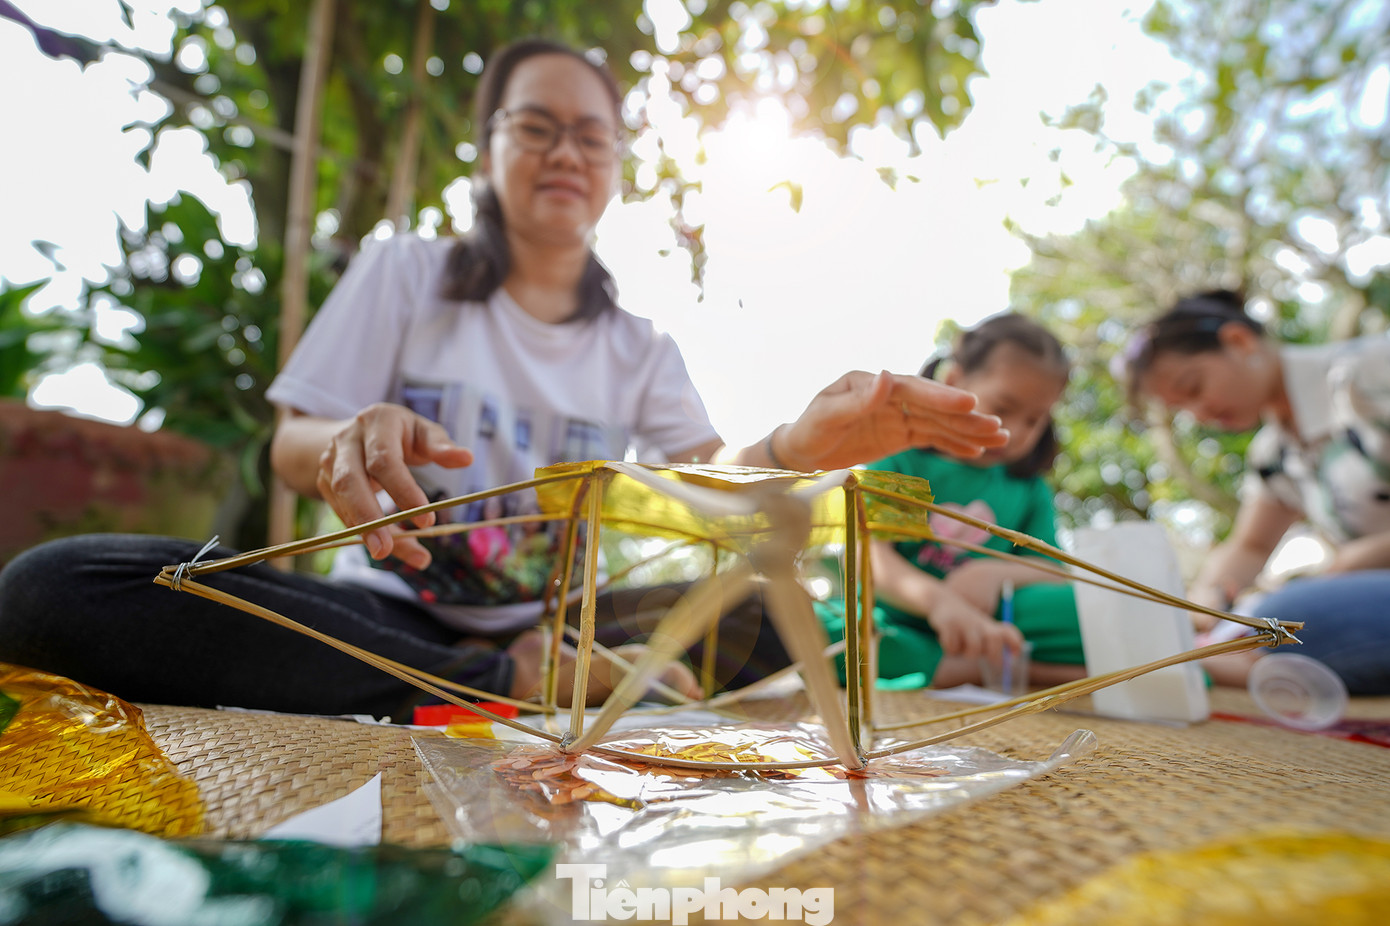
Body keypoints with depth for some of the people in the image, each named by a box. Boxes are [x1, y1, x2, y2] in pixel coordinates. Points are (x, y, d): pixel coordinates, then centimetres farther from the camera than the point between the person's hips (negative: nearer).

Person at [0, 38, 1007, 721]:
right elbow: (292, 449, -2)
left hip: (551, 625, 1)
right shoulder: (404, 274, 3)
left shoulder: (640, 347, 8)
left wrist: (801, 445, -32)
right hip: (389, 608, 0)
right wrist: (354, 444, -29)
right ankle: (507, 687, -25)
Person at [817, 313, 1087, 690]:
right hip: (895, 620, -1)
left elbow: (1056, 576, 8)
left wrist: (997, 572, -15)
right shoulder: (896, 455, 0)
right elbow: (869, 554, -15)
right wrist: (937, 599, -35)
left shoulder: (1029, 489, 15)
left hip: (987, 624, 2)